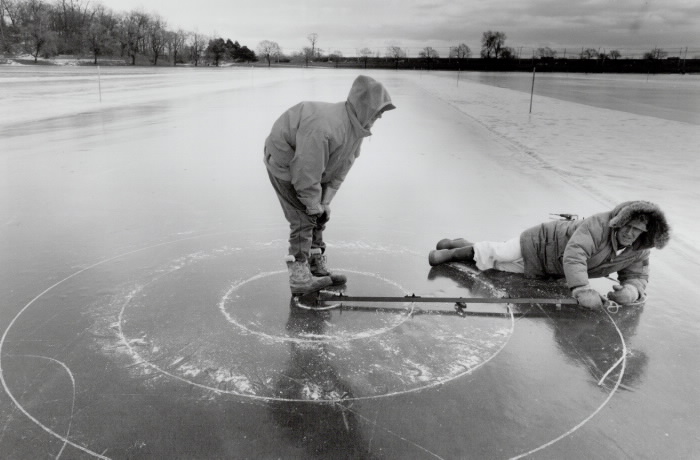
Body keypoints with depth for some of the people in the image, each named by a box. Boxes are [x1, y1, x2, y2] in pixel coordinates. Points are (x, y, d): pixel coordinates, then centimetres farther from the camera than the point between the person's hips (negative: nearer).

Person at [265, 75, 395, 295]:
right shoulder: (324, 127, -37)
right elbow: (307, 173, -31)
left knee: (318, 215, 11)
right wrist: (315, 207, -20)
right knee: (304, 217, -11)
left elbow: (341, 168, -2)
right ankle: (299, 277, -2)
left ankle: (318, 267, 23)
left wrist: (325, 202, -7)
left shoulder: (356, 127, -6)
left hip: (305, 164, 9)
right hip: (284, 160, -9)